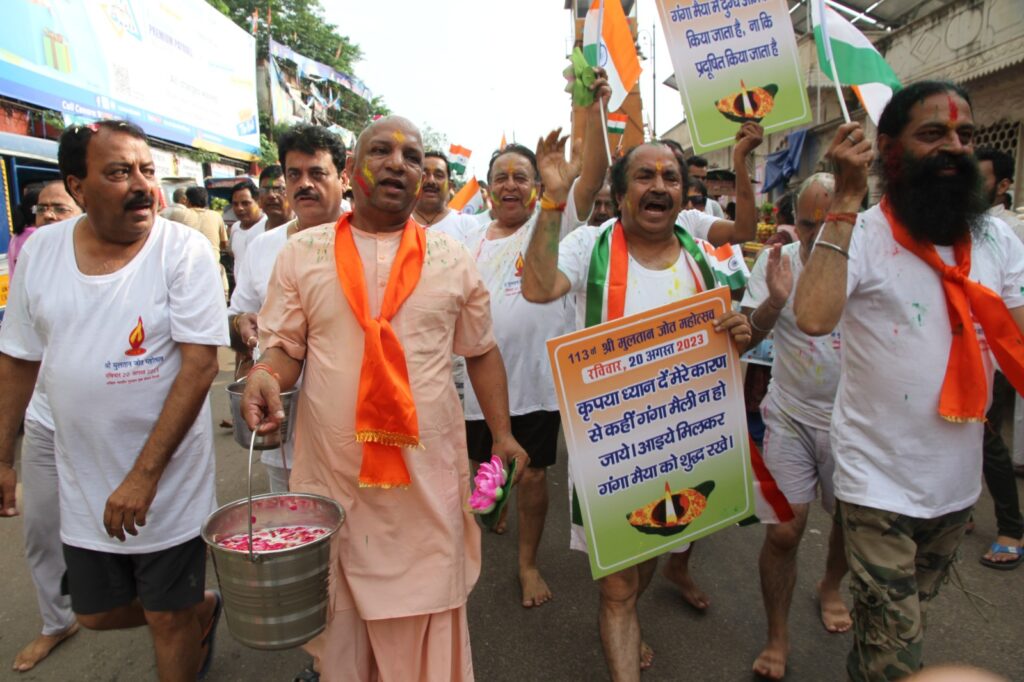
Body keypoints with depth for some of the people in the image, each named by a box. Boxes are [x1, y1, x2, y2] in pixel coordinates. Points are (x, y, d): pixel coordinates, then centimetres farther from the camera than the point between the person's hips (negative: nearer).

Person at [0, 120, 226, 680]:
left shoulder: (183, 249, -14)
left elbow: (200, 365, -19)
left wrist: (144, 475, -21)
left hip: (170, 485, -5)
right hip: (82, 490, 5)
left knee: (171, 620, 10)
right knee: (97, 613, 21)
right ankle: (203, 609, 45)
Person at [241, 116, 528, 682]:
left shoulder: (451, 258, 4)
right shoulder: (302, 253, 1)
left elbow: (481, 351, 9)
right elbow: (284, 346, 3)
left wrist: (501, 433, 5)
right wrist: (265, 375, -19)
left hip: (428, 473, 0)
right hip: (333, 472, 0)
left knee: (426, 619, 12)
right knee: (339, 619, 15)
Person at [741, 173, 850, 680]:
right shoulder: (776, 261, -8)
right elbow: (745, 338, -13)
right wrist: (774, 300, -30)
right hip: (791, 416, -1)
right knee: (783, 530, -2)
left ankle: (830, 588, 52)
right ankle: (777, 637, 19)